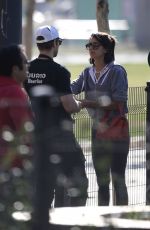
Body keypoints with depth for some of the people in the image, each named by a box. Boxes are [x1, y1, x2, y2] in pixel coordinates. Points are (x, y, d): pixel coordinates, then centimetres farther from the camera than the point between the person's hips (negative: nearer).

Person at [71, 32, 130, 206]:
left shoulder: (117, 72, -9)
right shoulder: (87, 73, 10)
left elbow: (118, 104, -16)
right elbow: (71, 88, -4)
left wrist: (90, 103, -21)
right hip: (97, 129, 6)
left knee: (118, 180, -5)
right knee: (102, 181, 12)